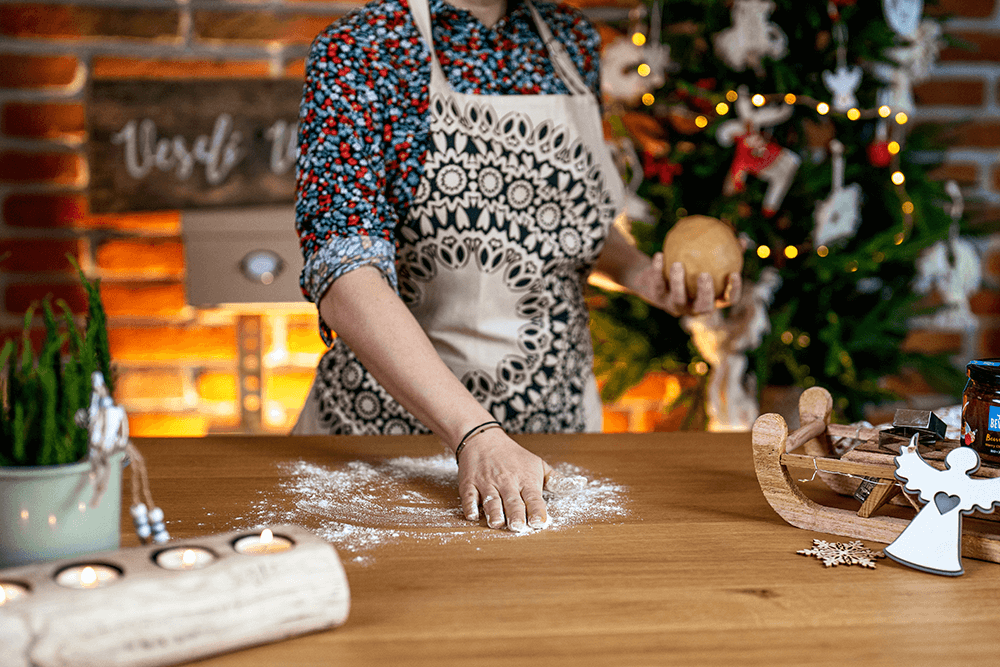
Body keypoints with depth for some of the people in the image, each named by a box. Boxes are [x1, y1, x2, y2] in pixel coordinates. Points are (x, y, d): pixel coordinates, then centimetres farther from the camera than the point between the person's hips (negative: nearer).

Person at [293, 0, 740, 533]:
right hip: (390, 419, -3)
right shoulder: (360, 53, -13)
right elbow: (345, 274, -26)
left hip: (555, 419, 4)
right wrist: (476, 434, -35)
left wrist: (638, 272, -2)